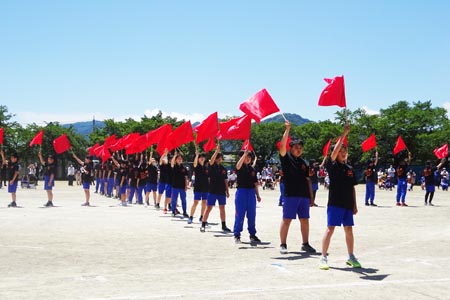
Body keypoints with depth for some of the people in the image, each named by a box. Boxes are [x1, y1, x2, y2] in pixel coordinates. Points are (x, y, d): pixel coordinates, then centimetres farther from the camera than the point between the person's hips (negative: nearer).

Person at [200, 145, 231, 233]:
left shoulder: (223, 169, 10)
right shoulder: (212, 167, -2)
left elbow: (225, 181, 12)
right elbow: (211, 160, -24)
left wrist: (227, 191, 10)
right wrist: (217, 151, -31)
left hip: (222, 191, 4)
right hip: (212, 191, -4)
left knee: (222, 209, 9)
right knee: (209, 208, -3)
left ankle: (224, 226, 17)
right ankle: (203, 225, 3)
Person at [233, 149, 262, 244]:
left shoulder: (252, 170, 12)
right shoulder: (241, 168, -1)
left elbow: (255, 184, 15)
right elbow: (238, 166, -28)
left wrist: (257, 195, 10)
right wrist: (244, 154, -36)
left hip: (251, 192, 5)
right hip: (241, 191, -5)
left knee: (252, 215, 9)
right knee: (239, 215, -3)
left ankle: (252, 235, 19)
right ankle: (237, 235, 3)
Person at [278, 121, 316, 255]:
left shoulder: (303, 163, 16)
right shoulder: (286, 158, 2)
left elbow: (307, 180, 17)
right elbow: (282, 146, -17)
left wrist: (311, 197, 13)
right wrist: (287, 129, -21)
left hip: (304, 195, 5)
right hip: (290, 194, -5)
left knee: (305, 220, 9)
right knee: (286, 220, -3)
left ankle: (305, 244, 19)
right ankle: (283, 245, 3)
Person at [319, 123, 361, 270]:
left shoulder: (350, 169, 13)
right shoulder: (333, 165, -2)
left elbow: (352, 188, 15)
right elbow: (335, 151, -19)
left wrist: (354, 205, 12)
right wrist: (344, 134, -21)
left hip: (348, 204, 5)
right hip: (335, 203, -5)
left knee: (349, 229, 10)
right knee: (330, 229, -6)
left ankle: (351, 257, 22)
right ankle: (324, 257, -1)